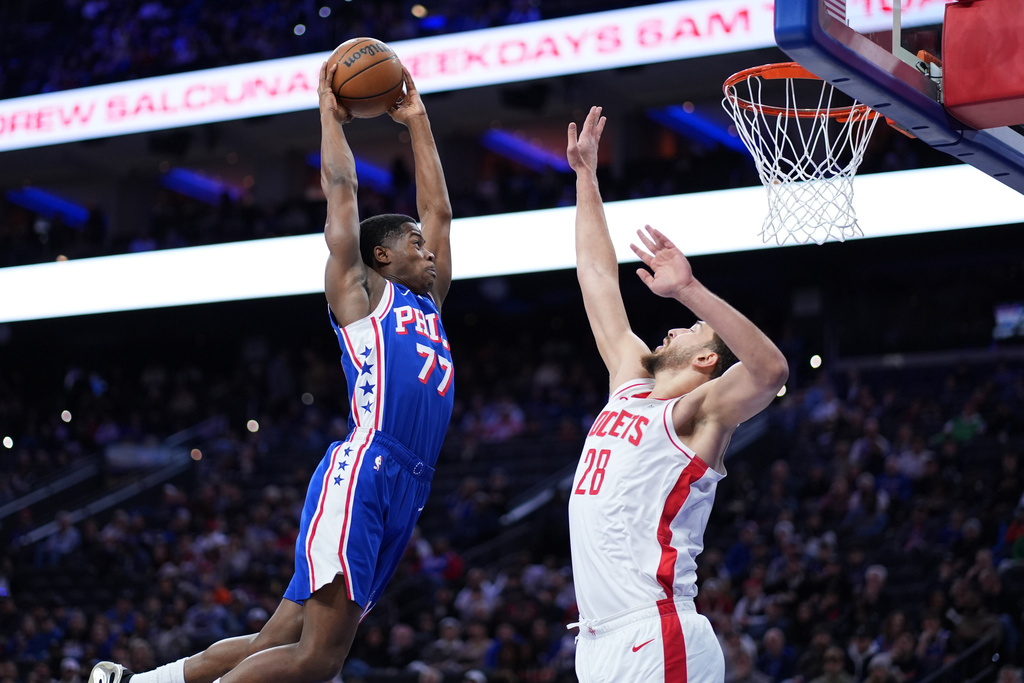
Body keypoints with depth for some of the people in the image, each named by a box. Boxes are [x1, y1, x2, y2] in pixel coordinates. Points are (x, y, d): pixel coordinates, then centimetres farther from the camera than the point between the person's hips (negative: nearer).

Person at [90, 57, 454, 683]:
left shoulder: (428, 303, 27)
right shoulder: (360, 294, 7)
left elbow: (439, 210, 30)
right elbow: (341, 189, 5)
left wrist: (417, 121, 33)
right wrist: (331, 116, 17)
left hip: (403, 492, 8)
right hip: (361, 477, -8)